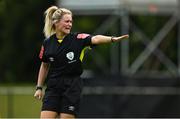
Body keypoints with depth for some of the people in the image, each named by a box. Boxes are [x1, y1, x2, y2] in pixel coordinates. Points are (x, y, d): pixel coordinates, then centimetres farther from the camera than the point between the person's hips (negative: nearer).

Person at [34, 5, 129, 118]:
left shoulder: (77, 39, -5)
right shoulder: (47, 43, 3)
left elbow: (95, 39, -23)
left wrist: (112, 39, -41)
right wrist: (39, 88, 14)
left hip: (72, 87, -2)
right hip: (53, 87, 2)